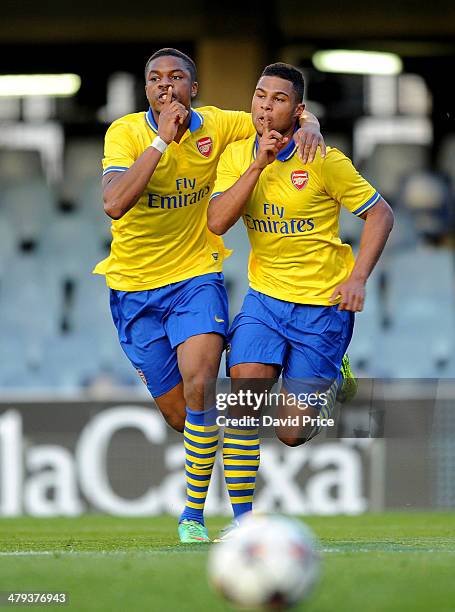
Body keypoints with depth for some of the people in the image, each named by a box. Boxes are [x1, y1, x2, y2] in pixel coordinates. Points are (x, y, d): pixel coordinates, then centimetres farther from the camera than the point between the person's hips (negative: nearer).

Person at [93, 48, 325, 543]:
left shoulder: (215, 126, -5)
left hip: (196, 276, 0)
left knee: (199, 386, -22)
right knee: (177, 413, 4)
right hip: (134, 286, 0)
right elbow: (114, 203, -29)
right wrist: (162, 140, -29)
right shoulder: (125, 132, -12)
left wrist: (308, 128, -15)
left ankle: (193, 515, -12)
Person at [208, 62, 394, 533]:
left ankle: (330, 381, 31)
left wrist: (358, 278, -15)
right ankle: (242, 518, -9)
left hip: (324, 304, -3)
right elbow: (217, 222, -13)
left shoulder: (324, 160, -11)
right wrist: (258, 164, -20)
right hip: (265, 296, 3)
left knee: (292, 433, -5)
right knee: (244, 390, -20)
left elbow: (380, 214, -4)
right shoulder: (237, 155, 0)